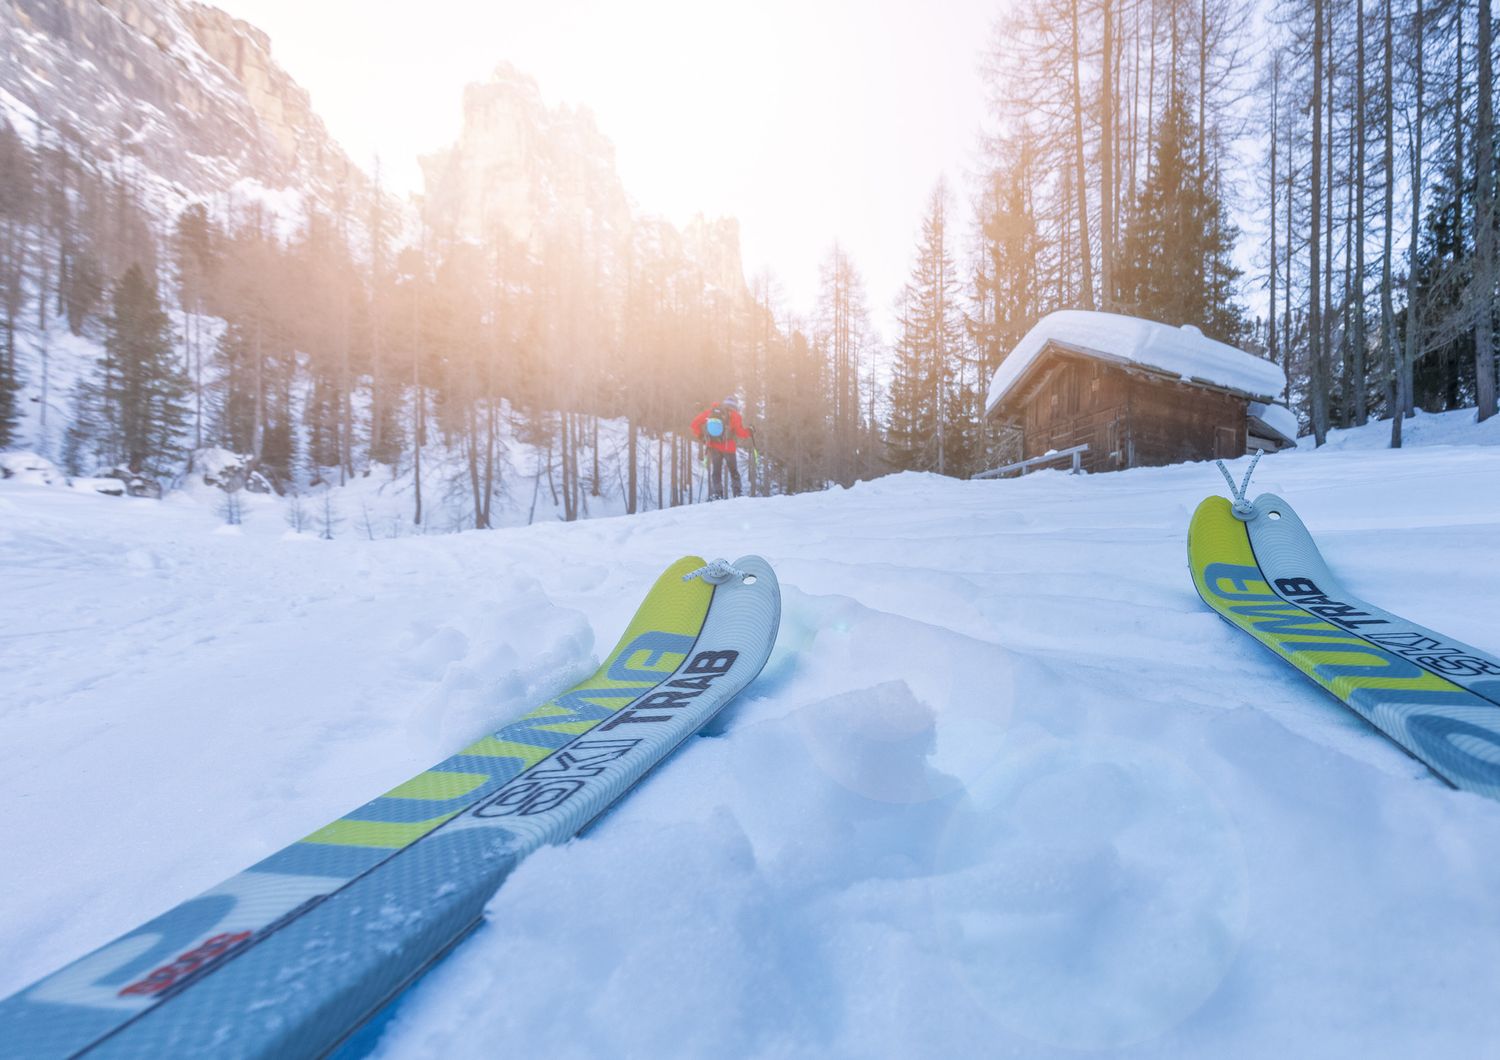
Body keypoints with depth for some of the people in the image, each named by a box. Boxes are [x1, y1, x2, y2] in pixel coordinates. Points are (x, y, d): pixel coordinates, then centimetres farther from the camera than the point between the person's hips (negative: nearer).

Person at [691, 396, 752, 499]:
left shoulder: (710, 411, 8)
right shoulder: (734, 414, -2)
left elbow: (695, 424, 4)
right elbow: (740, 432, -9)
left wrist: (700, 436, 13)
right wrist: (749, 432, 9)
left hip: (713, 447, 2)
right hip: (728, 447, -2)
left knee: (716, 471, 12)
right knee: (733, 471, 14)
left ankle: (717, 493, -2)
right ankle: (737, 493, 6)